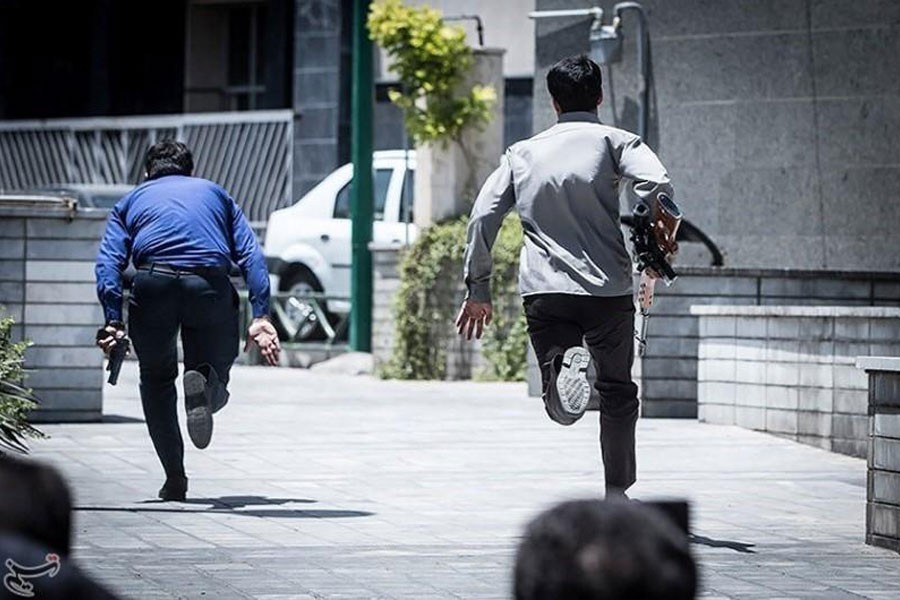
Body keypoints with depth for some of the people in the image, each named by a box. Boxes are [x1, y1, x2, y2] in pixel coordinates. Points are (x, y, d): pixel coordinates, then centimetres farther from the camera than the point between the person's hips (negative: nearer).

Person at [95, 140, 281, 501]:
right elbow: (250, 256, 14)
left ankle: (175, 480, 9)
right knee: (216, 366, 18)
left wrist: (114, 321, 0)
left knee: (157, 378, 20)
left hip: (154, 285, 0)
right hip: (210, 285, 0)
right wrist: (260, 316, 5)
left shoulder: (132, 201, 28)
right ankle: (205, 384, -21)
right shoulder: (214, 193, 30)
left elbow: (109, 261, 9)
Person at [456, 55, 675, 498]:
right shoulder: (614, 141, 5)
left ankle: (565, 364, -34)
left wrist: (478, 287, 14)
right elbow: (657, 187, -14)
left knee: (561, 406, -1)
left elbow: (483, 216, 9)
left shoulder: (523, 153, 16)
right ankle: (617, 494, 14)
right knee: (617, 392, 15)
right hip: (608, 288, -2)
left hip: (543, 290, 2)